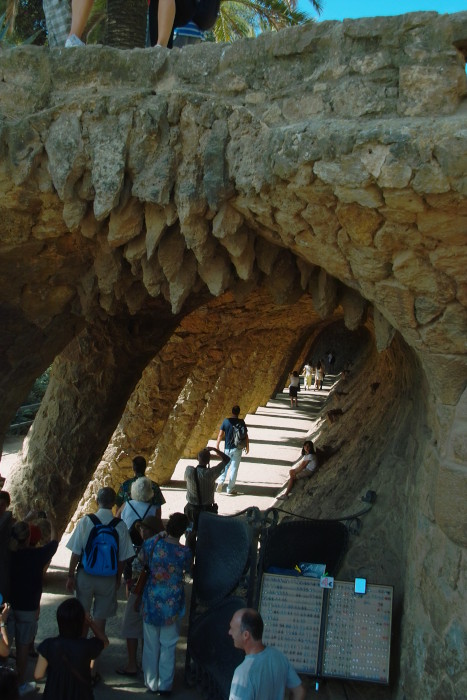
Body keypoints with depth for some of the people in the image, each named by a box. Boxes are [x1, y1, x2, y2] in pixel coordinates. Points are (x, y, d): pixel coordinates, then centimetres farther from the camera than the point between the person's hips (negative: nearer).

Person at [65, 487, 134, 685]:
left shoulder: (85, 522, -12)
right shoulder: (120, 526, -9)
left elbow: (75, 553, -9)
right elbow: (122, 558, -4)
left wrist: (71, 575, 2)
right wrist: (118, 579, 11)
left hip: (85, 576, 0)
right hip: (108, 579, 0)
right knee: (100, 622, 10)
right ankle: (93, 667, 16)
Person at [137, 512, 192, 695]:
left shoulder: (152, 543, -14)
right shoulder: (185, 552, -15)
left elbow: (141, 562, 0)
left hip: (151, 600, 1)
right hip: (172, 603, -1)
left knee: (151, 644, 16)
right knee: (168, 645, 13)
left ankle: (151, 683, 28)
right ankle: (165, 685, 21)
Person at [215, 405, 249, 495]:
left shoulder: (226, 421, -3)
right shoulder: (241, 422, -6)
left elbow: (220, 435, -5)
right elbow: (246, 435, -4)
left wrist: (217, 446, 2)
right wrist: (247, 446, 9)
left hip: (227, 448, 2)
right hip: (237, 448, -2)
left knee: (225, 466, 19)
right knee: (234, 468, 4)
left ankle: (220, 481, -4)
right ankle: (230, 489, 6)